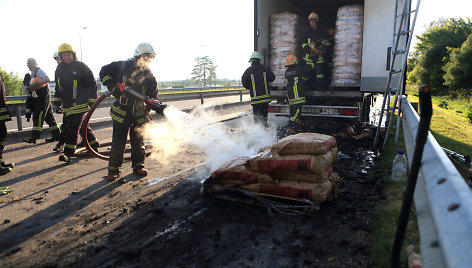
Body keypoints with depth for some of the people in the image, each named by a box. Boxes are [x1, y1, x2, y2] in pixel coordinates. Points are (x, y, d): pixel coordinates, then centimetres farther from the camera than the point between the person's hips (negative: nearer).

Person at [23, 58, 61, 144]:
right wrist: (29, 87, 8)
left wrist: (37, 84, -25)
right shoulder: (33, 73, 21)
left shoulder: (39, 71, -7)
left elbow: (47, 80, -21)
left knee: (38, 117, -10)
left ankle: (34, 137, -8)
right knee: (49, 117, 10)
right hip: (39, 98, 10)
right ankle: (56, 135, 13)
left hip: (44, 97, -10)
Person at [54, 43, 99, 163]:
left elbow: (92, 83, -2)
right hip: (67, 104, 6)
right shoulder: (59, 69, 13)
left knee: (73, 127, -13)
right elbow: (58, 87, 24)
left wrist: (92, 101, -5)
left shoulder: (80, 66, -4)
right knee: (82, 126, 12)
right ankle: (93, 145, 27)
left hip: (80, 103, -6)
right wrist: (57, 102, 19)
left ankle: (68, 153, -11)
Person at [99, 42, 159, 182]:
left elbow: (153, 94, 6)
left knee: (138, 140, 7)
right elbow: (104, 72, 6)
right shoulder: (123, 67, -1)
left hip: (139, 113, 2)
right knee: (118, 141, -1)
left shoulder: (149, 75, 5)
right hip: (122, 111, -2)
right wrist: (113, 86, -9)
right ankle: (113, 169, 10)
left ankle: (138, 165, 22)